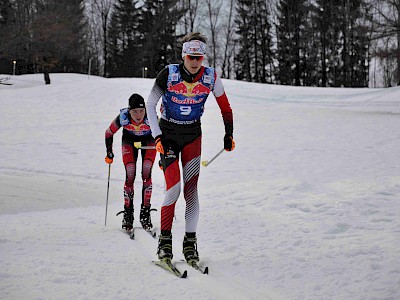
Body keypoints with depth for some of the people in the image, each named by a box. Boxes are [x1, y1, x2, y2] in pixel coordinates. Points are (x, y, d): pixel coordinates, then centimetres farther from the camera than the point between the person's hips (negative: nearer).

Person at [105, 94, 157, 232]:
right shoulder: (122, 118, -34)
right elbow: (109, 133, -12)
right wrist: (109, 153, -9)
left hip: (149, 140, 0)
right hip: (129, 141, 1)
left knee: (147, 175, -16)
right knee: (130, 176, -12)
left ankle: (145, 213, -5)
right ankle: (128, 214, 0)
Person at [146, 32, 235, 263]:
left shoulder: (211, 77, -10)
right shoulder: (169, 74, -16)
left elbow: (225, 106, 6)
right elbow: (150, 105, -6)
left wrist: (229, 134, 2)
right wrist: (157, 137, -12)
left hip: (192, 135, 2)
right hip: (168, 133, -2)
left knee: (191, 189, -4)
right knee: (173, 188, -13)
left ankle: (190, 241, 6)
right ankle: (165, 239, 0)